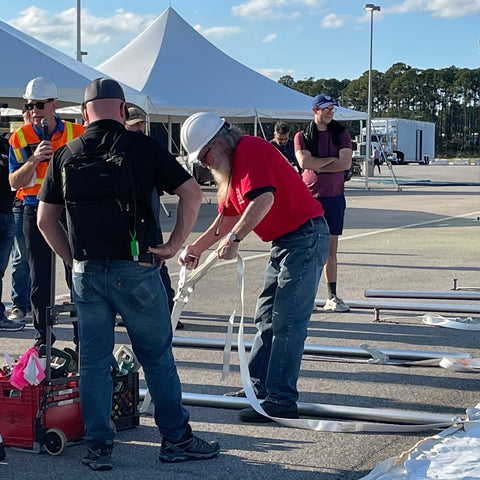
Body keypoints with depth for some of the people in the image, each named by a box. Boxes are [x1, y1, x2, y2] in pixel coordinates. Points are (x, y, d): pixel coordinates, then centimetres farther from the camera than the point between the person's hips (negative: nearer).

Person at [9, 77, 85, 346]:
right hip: (36, 212, 1)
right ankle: (44, 338, 17)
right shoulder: (21, 138, 2)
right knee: (40, 281, 6)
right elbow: (15, 182, -4)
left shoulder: (78, 134, 0)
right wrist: (35, 159, -18)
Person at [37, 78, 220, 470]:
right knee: (158, 358, 9)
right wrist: (174, 245, -2)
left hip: (86, 273, 3)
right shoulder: (143, 147, -3)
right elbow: (192, 193, -7)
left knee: (93, 361, 11)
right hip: (135, 270, -3)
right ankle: (176, 439, 16)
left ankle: (98, 447, 15)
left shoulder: (65, 156, 6)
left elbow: (46, 220, 9)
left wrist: (75, 259, 15)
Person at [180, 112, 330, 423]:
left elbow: (264, 199, -31)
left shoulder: (251, 150, -16)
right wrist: (196, 248, 21)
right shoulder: (232, 165, 16)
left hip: (305, 238, -11)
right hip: (284, 242, 11)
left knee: (286, 323, -10)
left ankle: (281, 401, -7)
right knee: (267, 317, 15)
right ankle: (259, 386, 23)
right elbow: (228, 217, 25)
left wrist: (234, 238, -32)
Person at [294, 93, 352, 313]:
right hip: (309, 195, -2)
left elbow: (346, 163, -5)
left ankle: (332, 297, 9)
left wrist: (318, 167, -6)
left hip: (335, 196, 2)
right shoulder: (302, 136, 5)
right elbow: (304, 162, -12)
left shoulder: (341, 134, 10)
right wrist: (332, 159, -6)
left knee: (331, 248, 5)